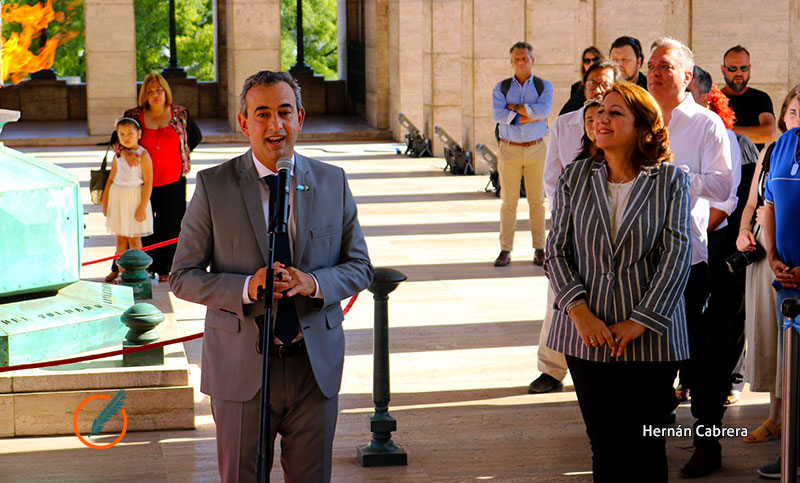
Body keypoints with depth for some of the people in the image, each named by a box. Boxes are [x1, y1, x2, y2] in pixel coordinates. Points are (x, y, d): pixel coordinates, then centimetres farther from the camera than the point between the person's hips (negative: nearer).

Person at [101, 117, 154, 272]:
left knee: (134, 239, -1)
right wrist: (105, 203, 12)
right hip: (117, 198, 5)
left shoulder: (143, 155, -8)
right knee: (120, 238, 9)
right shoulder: (118, 156, 8)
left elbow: (148, 182, -11)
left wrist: (142, 207, -16)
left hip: (135, 197, -5)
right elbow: (111, 179, 14)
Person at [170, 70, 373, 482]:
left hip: (316, 366, 2)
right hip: (242, 369, -2)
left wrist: (314, 283, -15)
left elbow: (359, 267, 6)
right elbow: (183, 277, -3)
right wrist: (246, 288, -20)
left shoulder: (332, 182, 4)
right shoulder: (213, 186, -3)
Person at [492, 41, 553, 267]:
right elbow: (498, 115, -9)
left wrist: (514, 108, -10)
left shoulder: (544, 86, 7)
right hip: (509, 149, 0)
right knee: (508, 201, 0)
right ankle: (505, 250, 4)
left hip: (536, 149, 0)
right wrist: (530, 116, -12)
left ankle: (539, 249, 8)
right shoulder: (501, 88, 8)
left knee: (537, 200, 2)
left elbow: (544, 109, -13)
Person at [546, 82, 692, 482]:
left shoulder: (670, 180, -1)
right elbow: (556, 250, 3)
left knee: (644, 448, 3)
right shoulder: (575, 177, 6)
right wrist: (581, 313, -10)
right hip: (586, 334, 2)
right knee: (603, 442, 7)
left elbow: (676, 256, -7)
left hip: (649, 336, -2)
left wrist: (639, 322, -13)